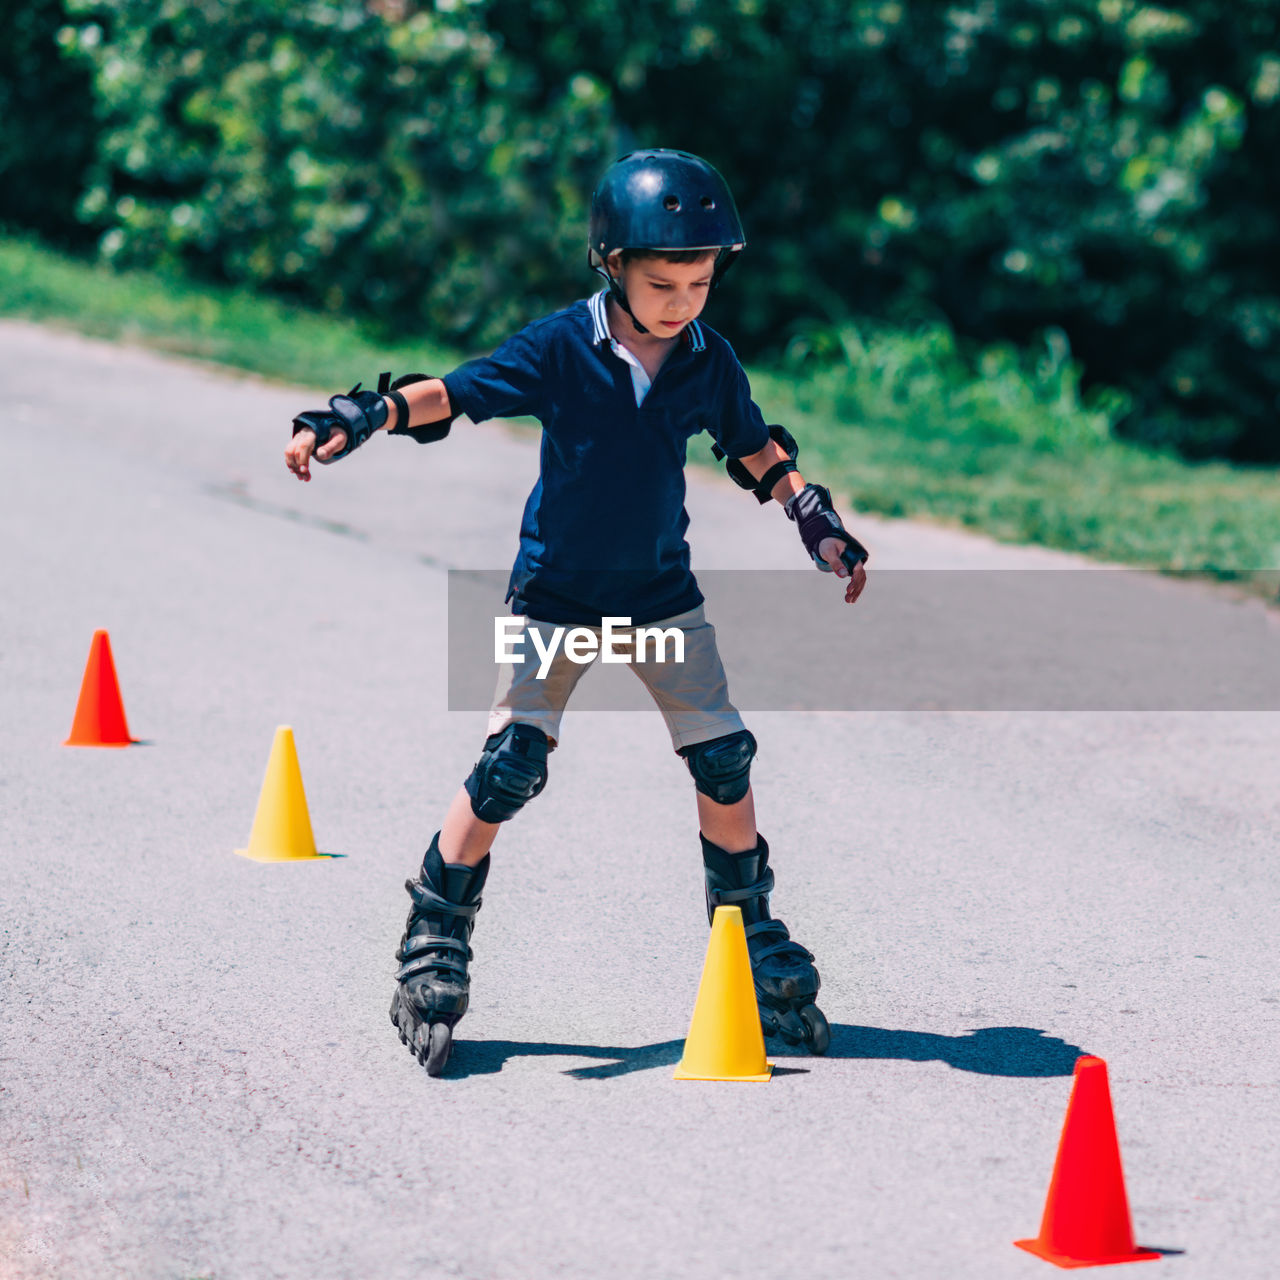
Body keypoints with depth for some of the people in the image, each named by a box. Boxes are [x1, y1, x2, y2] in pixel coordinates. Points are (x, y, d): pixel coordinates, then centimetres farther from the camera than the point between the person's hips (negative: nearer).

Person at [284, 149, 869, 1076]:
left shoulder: (710, 362, -5)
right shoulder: (561, 347, -16)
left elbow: (756, 452, 10)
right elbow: (451, 392, -19)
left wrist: (818, 521, 4)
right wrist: (359, 417, -32)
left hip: (662, 591, 3)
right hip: (556, 589, -3)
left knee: (724, 760, 0)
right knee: (512, 765, -13)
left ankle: (754, 949, 19)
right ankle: (433, 947, 1)